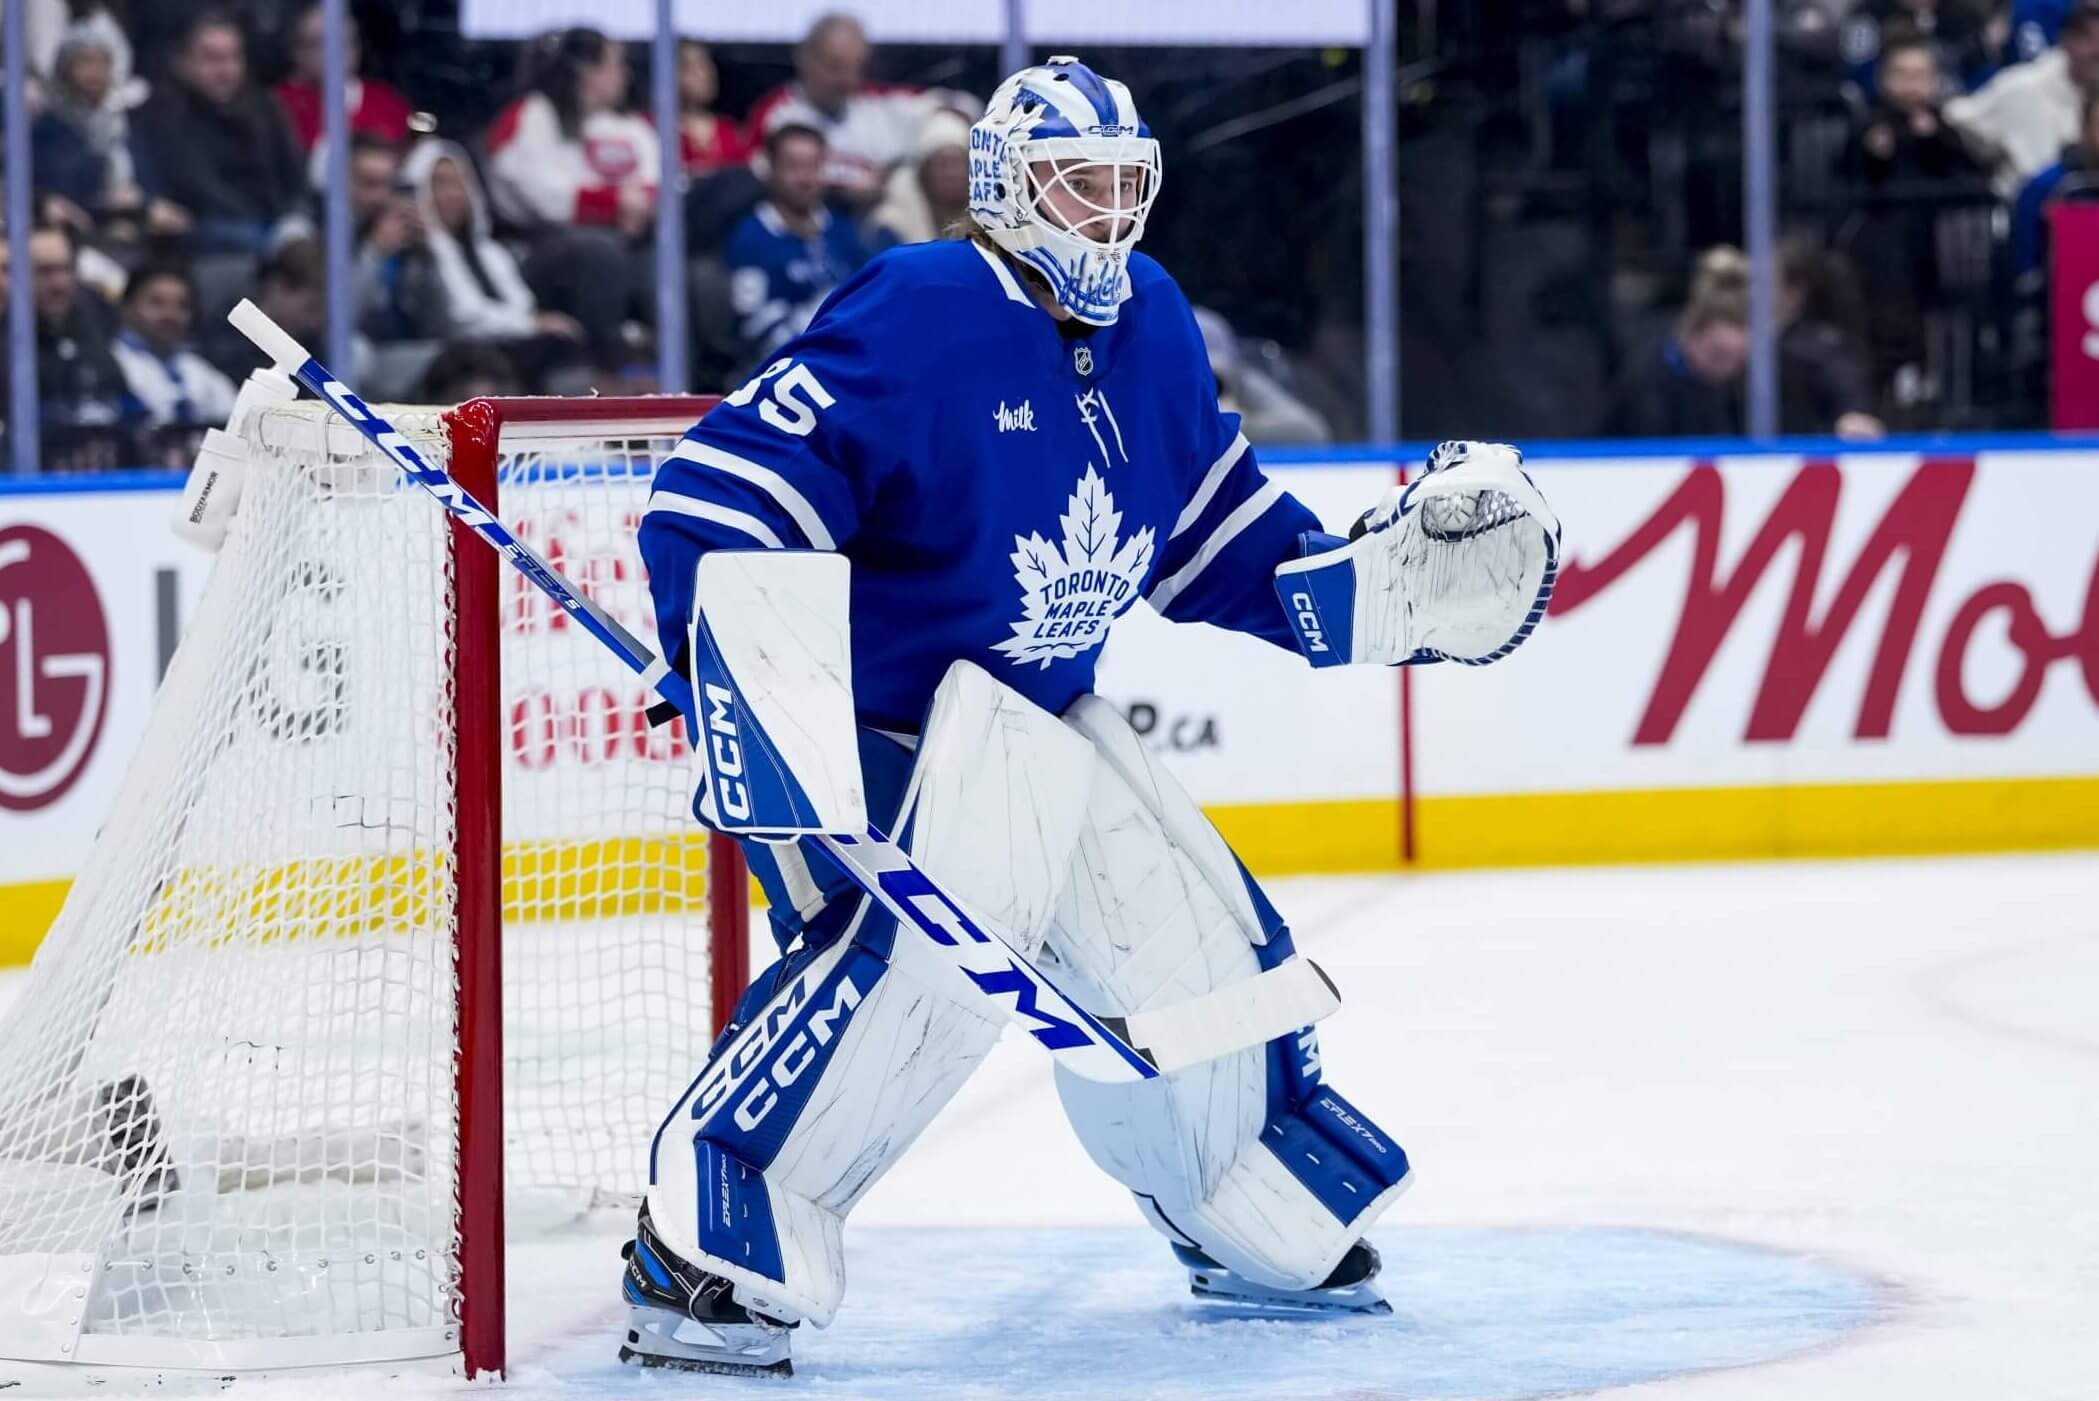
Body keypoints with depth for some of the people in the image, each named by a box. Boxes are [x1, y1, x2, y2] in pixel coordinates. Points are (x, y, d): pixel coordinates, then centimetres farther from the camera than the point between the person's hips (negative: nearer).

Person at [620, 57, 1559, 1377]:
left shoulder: (1151, 330, 7)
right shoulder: (920, 317, -19)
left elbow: (1216, 534, 19)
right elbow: (716, 499, -24)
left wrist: (1379, 586, 8)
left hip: (1051, 722, 9)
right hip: (878, 720, -9)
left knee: (1199, 946, 12)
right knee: (924, 946, -33)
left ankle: (1262, 1228, 40)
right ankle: (702, 1256, -29)